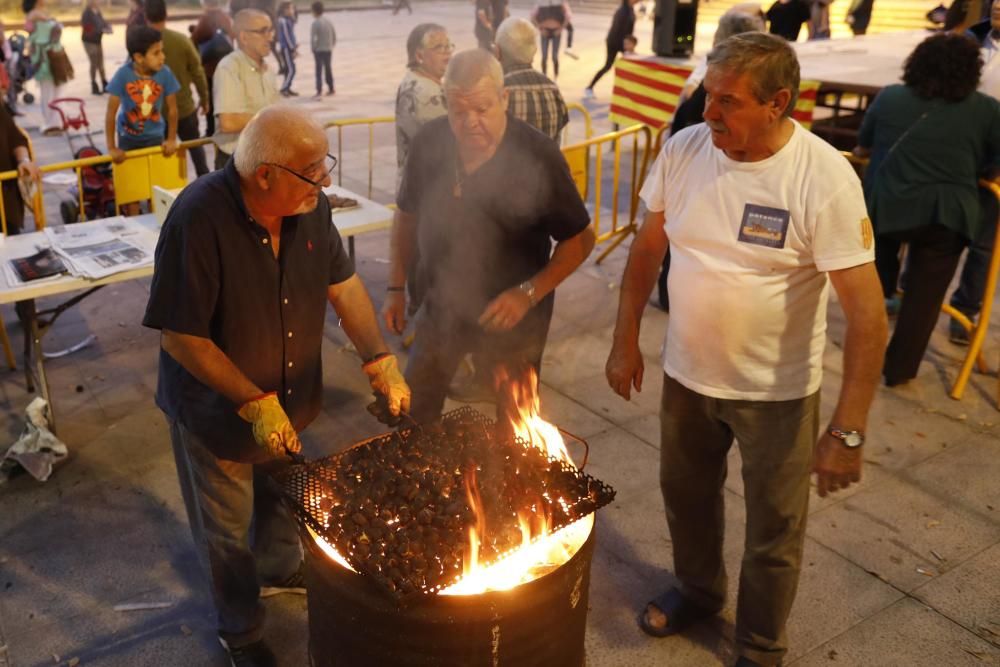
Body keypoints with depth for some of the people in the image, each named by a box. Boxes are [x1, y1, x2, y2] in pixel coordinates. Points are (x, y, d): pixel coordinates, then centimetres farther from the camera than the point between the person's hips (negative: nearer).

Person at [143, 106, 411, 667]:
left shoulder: (309, 204, -16)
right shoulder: (200, 220, -33)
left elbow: (342, 282, -4)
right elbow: (180, 336, -28)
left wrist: (381, 359, -13)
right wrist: (254, 403, -29)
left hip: (289, 397, 5)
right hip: (216, 409, -5)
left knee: (283, 493, 30)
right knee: (227, 529, 18)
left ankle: (278, 569, 61)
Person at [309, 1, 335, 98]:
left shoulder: (315, 23, -14)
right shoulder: (328, 21, 6)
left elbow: (312, 38, -17)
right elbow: (334, 36, 10)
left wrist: (313, 49, -5)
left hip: (319, 50, -6)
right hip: (328, 50, 6)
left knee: (319, 70, -4)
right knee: (328, 69, 17)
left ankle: (319, 90, -10)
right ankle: (331, 89, 25)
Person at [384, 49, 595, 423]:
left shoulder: (539, 157, -22)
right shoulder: (429, 142, -13)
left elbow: (580, 239, -13)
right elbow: (407, 215, 4)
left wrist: (529, 293, -25)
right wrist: (396, 288, 2)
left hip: (513, 314, -3)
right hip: (441, 305, 3)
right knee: (412, 410, 17)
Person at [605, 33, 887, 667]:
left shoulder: (825, 179, -22)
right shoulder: (684, 148, -9)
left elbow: (867, 314, -22)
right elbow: (647, 247, 4)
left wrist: (848, 431, -24)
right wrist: (626, 341, 5)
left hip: (777, 392, -4)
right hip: (686, 375, 4)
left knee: (773, 535, 14)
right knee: (686, 496, 24)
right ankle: (698, 590, 53)